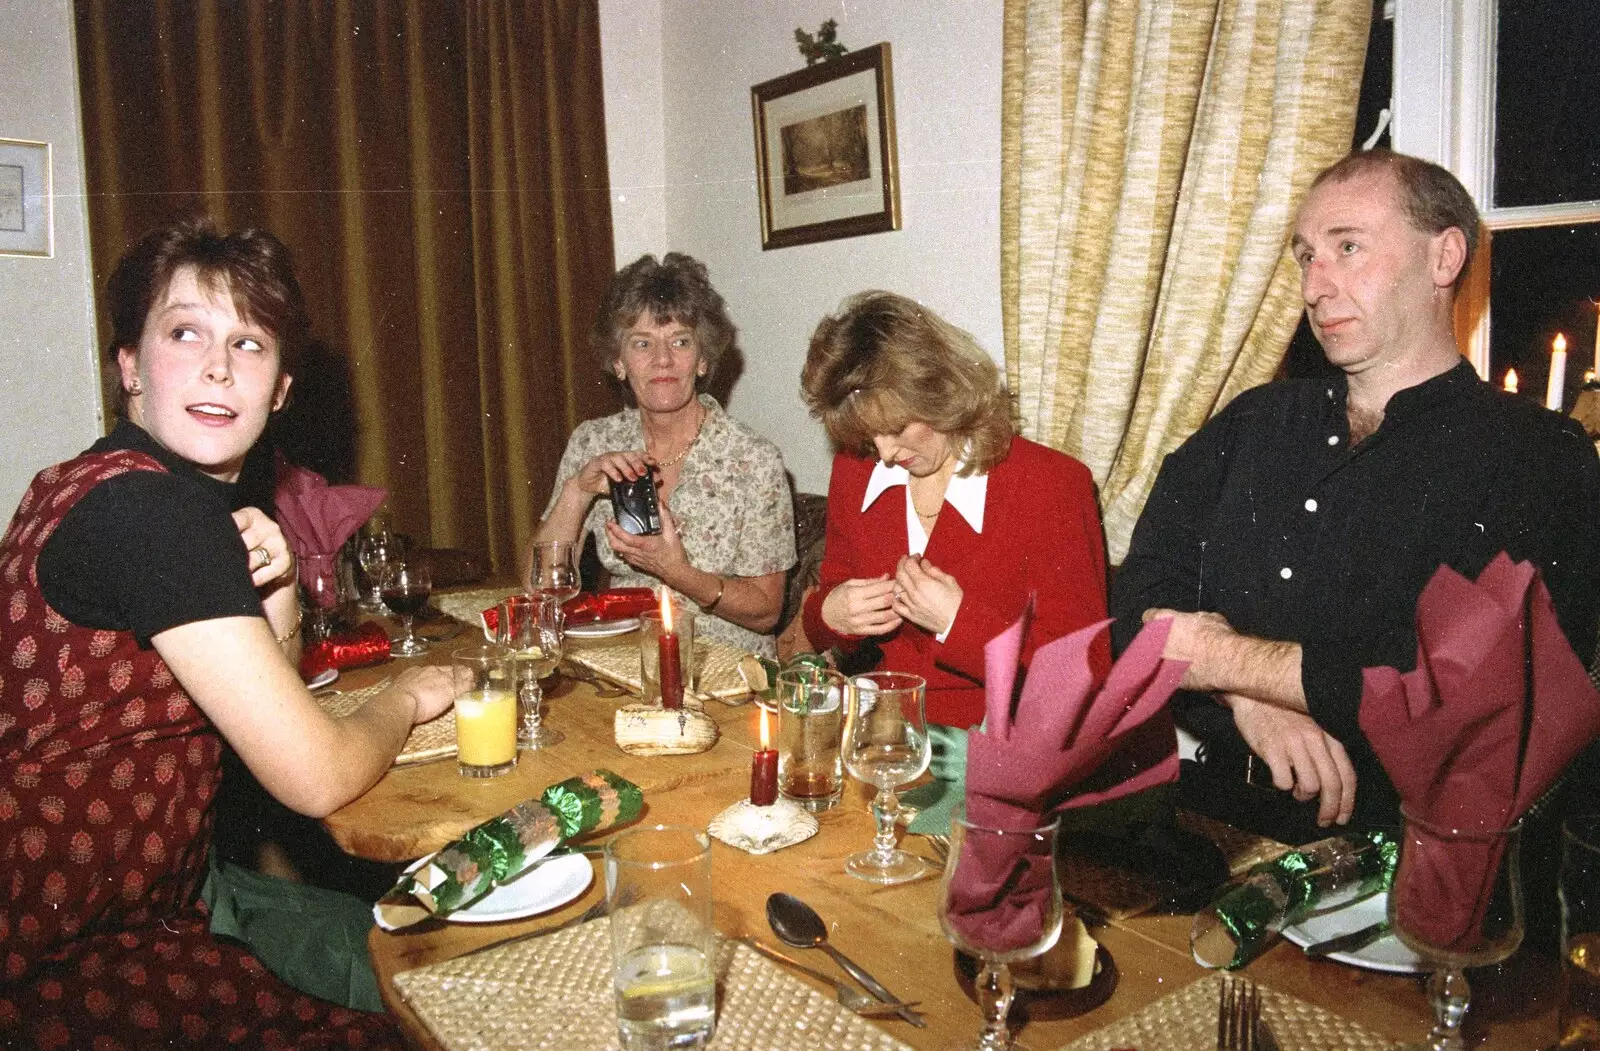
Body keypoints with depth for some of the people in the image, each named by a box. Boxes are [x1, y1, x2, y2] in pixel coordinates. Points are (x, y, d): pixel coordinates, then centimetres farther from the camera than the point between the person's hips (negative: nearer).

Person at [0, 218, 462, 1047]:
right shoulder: (150, 510, -23)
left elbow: (265, 701, 15)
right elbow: (315, 777, -23)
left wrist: (273, 592, -4)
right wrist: (404, 700, -4)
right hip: (67, 963, -9)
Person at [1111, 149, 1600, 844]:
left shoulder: (1540, 459, -1)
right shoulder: (1250, 423, 15)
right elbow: (1142, 594, 5)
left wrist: (1222, 656, -9)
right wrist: (1249, 699, -14)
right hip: (1201, 815, 3)